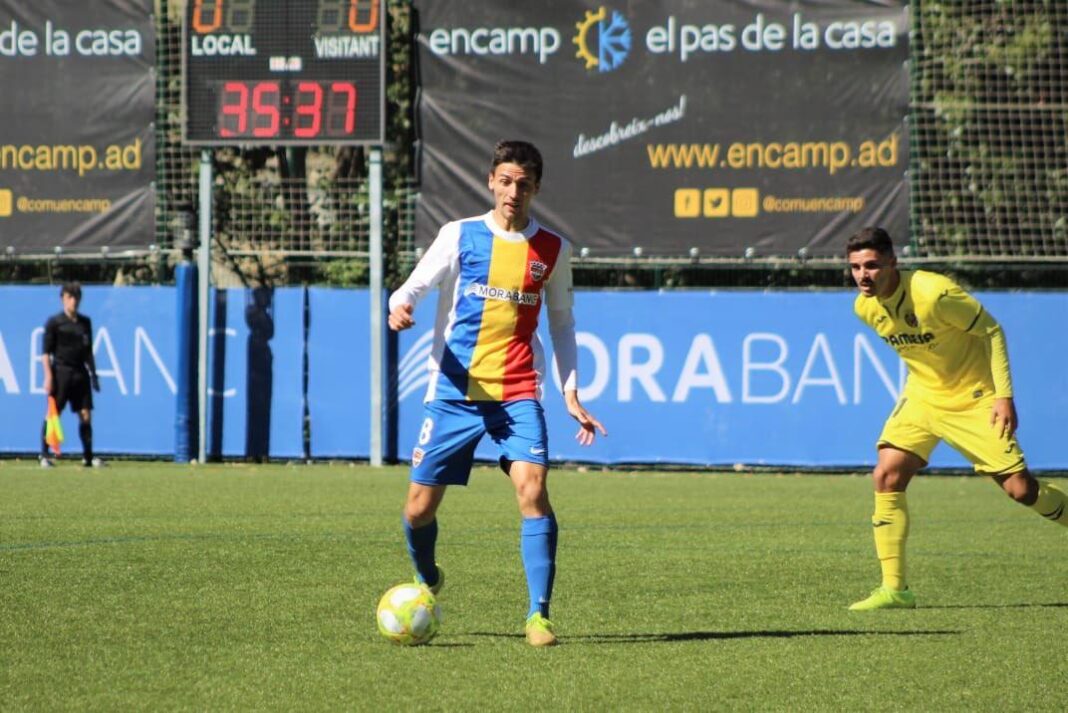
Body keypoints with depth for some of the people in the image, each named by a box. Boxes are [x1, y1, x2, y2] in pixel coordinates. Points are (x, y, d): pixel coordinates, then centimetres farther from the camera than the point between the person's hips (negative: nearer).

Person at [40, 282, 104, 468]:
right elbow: (46, 351, -5)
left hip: (80, 372, 5)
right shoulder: (54, 322, -2)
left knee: (85, 415, 3)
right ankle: (44, 456, -1)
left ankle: (88, 456, 9)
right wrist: (48, 375, -13)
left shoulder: (85, 322, 13)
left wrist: (93, 374, 17)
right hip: (61, 371, -5)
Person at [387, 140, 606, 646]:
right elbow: (413, 288, 0)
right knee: (419, 509, 1)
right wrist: (399, 308, -25)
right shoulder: (459, 235, 2)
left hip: (517, 394, 0)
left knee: (533, 488, -21)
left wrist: (570, 394, 12)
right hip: (454, 390, 0)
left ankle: (538, 615, -17)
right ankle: (426, 582, 34)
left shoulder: (552, 250, 7)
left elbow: (561, 323, 18)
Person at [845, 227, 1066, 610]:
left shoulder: (935, 294, -27)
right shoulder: (865, 308, -6)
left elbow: (991, 330, -16)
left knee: (1019, 488, -8)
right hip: (922, 395, 5)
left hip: (973, 397, -5)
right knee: (886, 476, -12)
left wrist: (1004, 395, -19)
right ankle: (894, 589, -7)